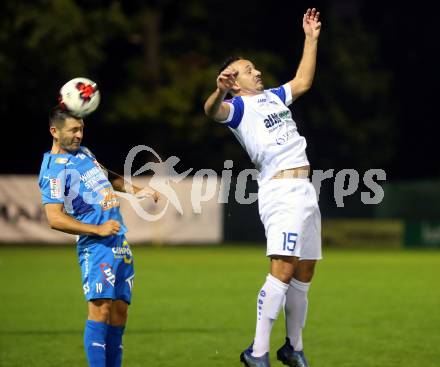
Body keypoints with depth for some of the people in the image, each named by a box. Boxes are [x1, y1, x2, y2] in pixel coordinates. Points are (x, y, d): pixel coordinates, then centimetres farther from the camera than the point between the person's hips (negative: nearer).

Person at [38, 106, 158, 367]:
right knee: (101, 307, -19)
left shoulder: (83, 152, 16)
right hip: (97, 246, -9)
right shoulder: (55, 169, -12)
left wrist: (136, 191, 27)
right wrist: (97, 230, -23)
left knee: (120, 310, 5)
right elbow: (55, 218, -20)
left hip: (120, 243, 9)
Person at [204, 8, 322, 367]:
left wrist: (311, 38, 33)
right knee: (282, 270, -20)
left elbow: (303, 81, 37)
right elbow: (214, 111, -26)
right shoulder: (238, 106, -4)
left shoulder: (273, 97, 21)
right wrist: (219, 92, -47)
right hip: (281, 192, -8)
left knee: (304, 274, 9)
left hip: (305, 192, 8)